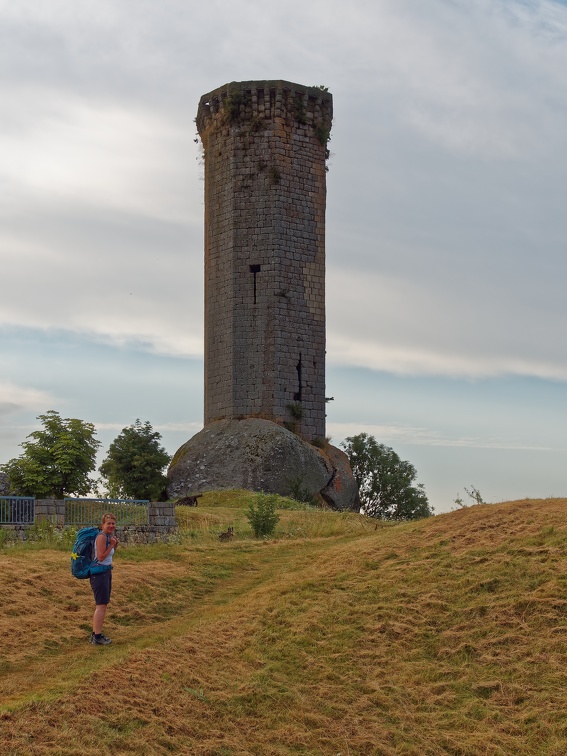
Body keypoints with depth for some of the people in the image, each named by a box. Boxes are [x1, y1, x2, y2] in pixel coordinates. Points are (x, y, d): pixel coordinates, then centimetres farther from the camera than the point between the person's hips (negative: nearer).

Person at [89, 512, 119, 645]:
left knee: (101, 605, 18)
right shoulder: (102, 537, -18)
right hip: (99, 573, -10)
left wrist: (115, 546, 3)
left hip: (106, 573, 10)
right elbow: (101, 557, -22)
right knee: (101, 605, -7)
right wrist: (111, 545, -18)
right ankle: (97, 637, -2)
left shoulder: (109, 536, 10)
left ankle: (95, 634, 28)